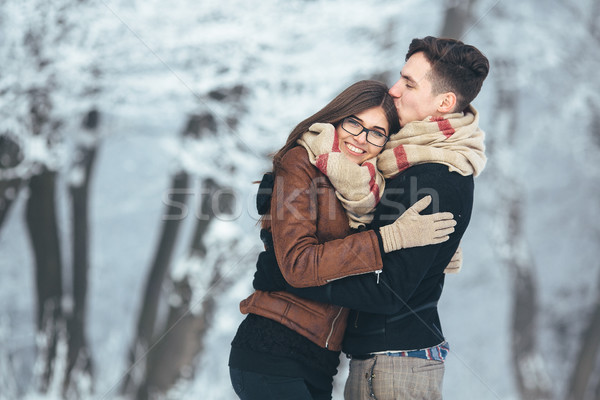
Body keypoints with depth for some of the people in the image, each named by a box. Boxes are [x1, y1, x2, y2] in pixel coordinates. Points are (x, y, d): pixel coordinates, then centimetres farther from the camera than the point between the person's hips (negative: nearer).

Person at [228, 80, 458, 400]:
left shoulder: (368, 188, 14)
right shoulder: (300, 164, -6)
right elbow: (297, 263, -18)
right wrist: (391, 238, -19)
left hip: (320, 362, 7)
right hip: (274, 355, -7)